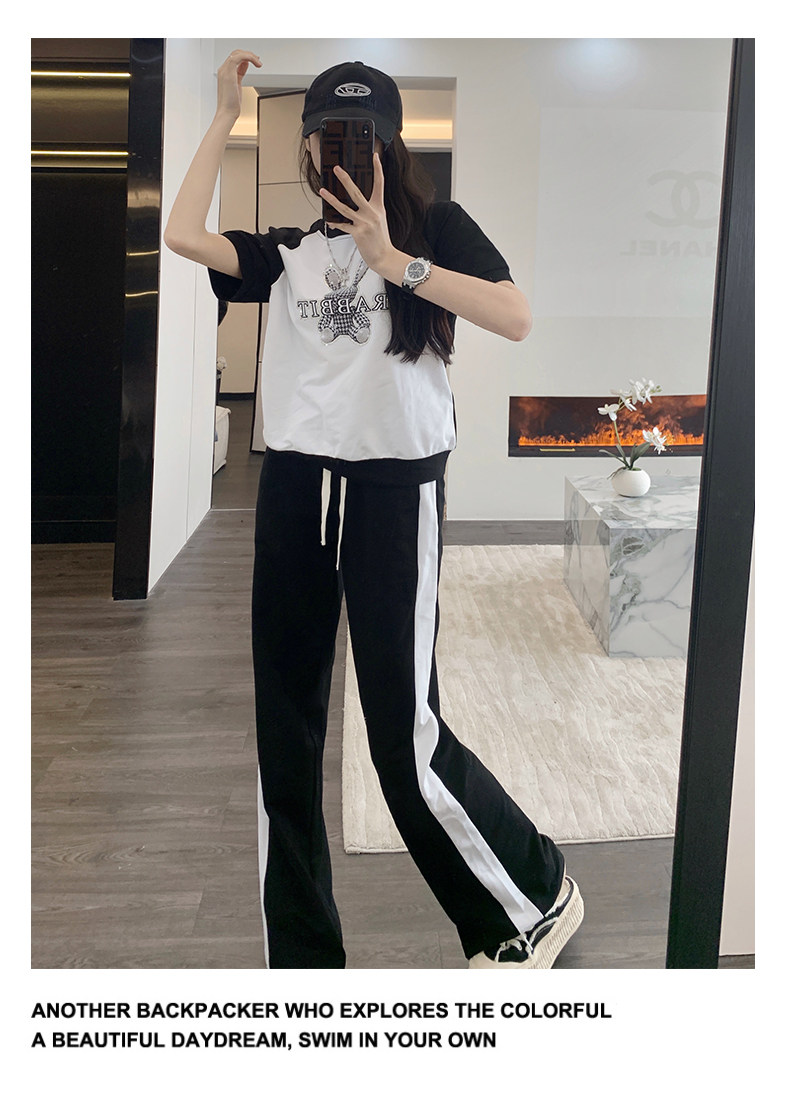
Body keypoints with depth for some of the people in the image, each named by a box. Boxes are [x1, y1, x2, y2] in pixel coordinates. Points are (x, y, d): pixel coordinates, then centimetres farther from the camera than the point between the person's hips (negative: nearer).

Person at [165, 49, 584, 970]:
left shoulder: (435, 227, 4)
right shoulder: (290, 252, 15)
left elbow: (516, 320, -12)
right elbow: (182, 236, -1)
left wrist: (394, 259, -13)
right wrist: (226, 114, 6)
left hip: (395, 489, -4)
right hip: (293, 488, 5)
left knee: (406, 738, -6)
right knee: (285, 733, 6)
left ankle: (538, 900, 19)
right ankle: (300, 953, 20)